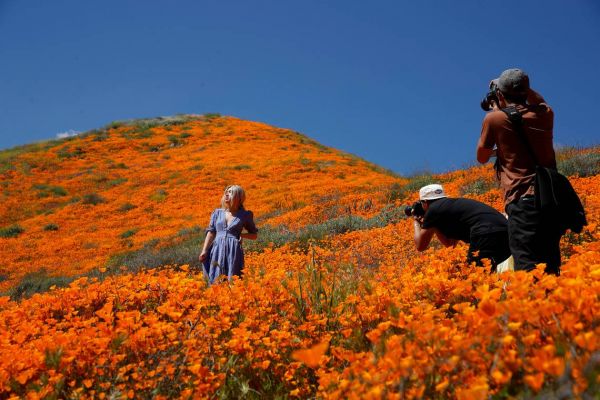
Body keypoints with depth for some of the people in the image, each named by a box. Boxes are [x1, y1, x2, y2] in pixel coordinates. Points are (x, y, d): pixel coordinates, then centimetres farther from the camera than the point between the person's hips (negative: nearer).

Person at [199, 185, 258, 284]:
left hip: (234, 251, -2)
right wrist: (204, 251, -4)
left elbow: (254, 235, 16)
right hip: (218, 250, 2)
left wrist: (241, 234, -2)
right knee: (216, 281, -3)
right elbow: (211, 232, 8)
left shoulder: (245, 215, 8)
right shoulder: (217, 212, 13)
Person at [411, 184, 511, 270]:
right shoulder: (452, 206, 33)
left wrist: (416, 223, 34)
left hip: (486, 234, -9)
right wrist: (433, 225, 44)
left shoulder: (433, 209, 10)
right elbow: (449, 243, 42)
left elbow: (420, 246, 18)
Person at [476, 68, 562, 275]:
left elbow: (482, 157, 14)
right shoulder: (545, 115, 13)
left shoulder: (495, 118, 0)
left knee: (528, 270, -15)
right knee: (550, 269, 11)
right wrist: (524, 88, 33)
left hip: (522, 201, -6)